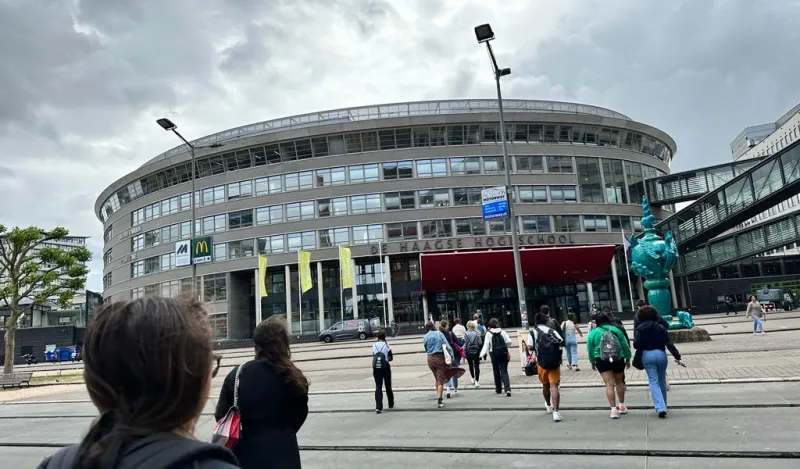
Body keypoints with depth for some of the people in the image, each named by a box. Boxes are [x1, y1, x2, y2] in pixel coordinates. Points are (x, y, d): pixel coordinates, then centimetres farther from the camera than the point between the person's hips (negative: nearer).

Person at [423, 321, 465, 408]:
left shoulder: (425, 337, 3)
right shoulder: (439, 334, -3)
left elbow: (426, 349, 8)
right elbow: (446, 345, -8)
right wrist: (451, 355, -5)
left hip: (430, 358, 3)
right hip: (440, 357, -3)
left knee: (436, 377, 22)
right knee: (441, 379, 1)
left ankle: (438, 397, 26)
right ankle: (439, 400, -5)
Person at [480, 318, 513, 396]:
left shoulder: (488, 333, -6)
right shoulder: (502, 332, -1)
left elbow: (486, 345, -12)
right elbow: (509, 342, -5)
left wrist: (482, 354, -13)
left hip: (494, 354, -1)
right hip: (503, 354, 1)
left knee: (496, 371, 15)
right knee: (504, 371, 0)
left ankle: (498, 389, 26)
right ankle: (507, 389, -16)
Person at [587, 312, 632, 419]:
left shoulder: (593, 333, -1)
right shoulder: (616, 330, 2)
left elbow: (590, 350, 3)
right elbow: (625, 345, 6)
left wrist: (593, 362, 17)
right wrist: (628, 359, 17)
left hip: (602, 361, -2)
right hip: (619, 360, 2)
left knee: (609, 384, -3)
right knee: (619, 382, 19)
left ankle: (613, 409, -10)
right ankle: (622, 406, 32)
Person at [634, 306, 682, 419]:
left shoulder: (639, 329, -3)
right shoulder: (660, 327, 0)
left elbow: (636, 345, -11)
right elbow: (669, 343, -5)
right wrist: (676, 354, -1)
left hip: (647, 355, -2)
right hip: (661, 354, 2)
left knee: (653, 381, 0)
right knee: (662, 381, 16)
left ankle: (660, 407, -15)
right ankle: (663, 406, 28)